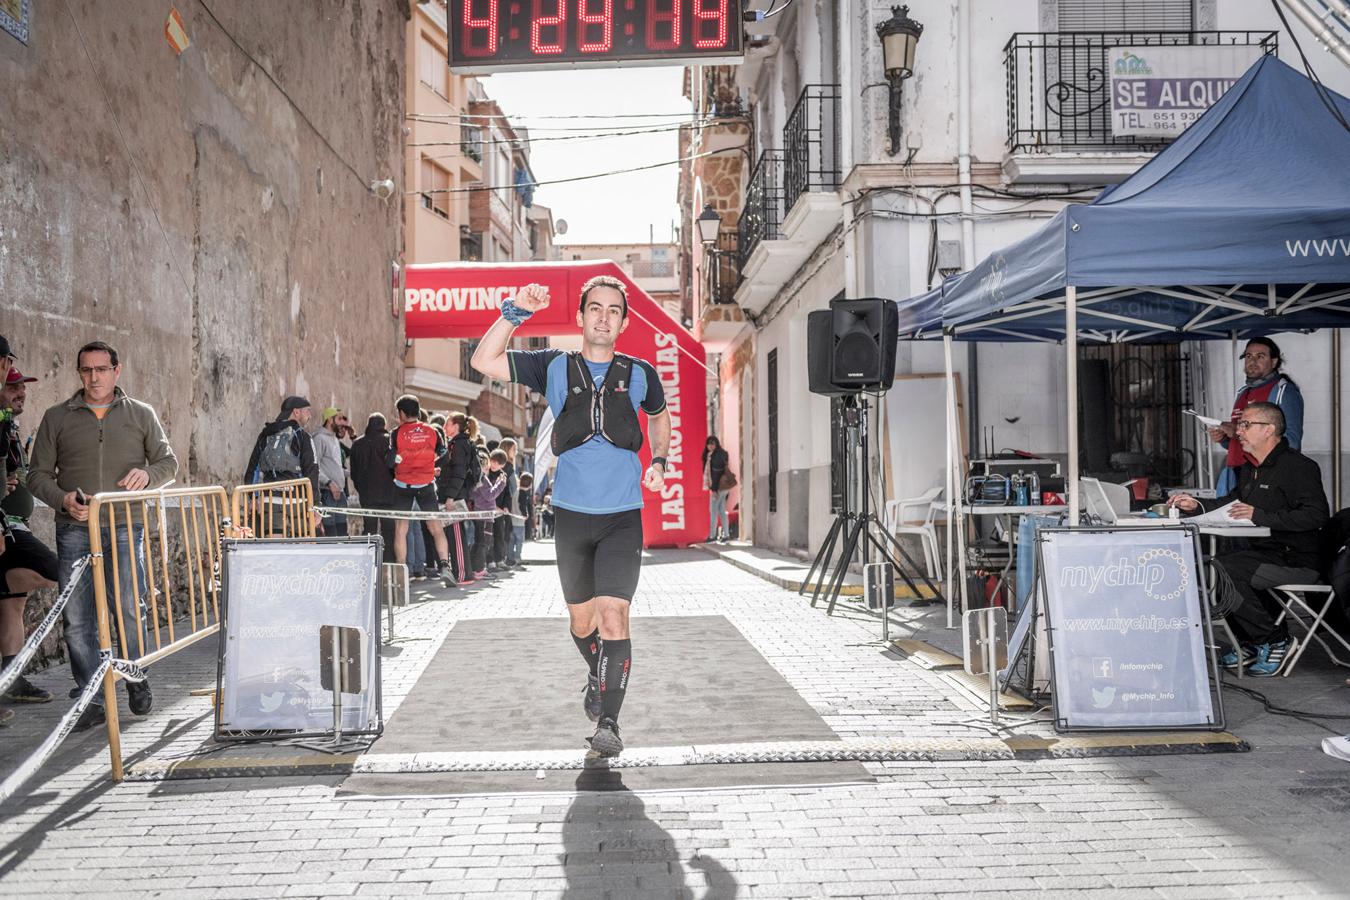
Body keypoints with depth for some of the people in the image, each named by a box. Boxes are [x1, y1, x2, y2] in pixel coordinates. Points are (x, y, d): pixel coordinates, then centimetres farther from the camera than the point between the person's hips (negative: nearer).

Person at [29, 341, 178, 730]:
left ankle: (137, 680, 20)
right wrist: (63, 499, -10)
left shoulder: (142, 414, 11)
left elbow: (168, 462, 13)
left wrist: (147, 474, -10)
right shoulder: (57, 418, 10)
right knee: (77, 619, -1)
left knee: (131, 610, -5)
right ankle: (92, 701, 8)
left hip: (126, 527, -1)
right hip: (75, 529, 1)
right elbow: (38, 475, 10)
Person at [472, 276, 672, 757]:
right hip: (571, 514, 1)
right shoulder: (554, 367, 2)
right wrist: (515, 312, -13)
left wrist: (659, 462, 11)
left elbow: (659, 415, 24)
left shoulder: (640, 374, 3)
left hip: (623, 517, -1)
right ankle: (597, 676, 45)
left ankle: (609, 722, -11)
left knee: (614, 614, -15)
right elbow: (483, 361, -4)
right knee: (581, 618, 16)